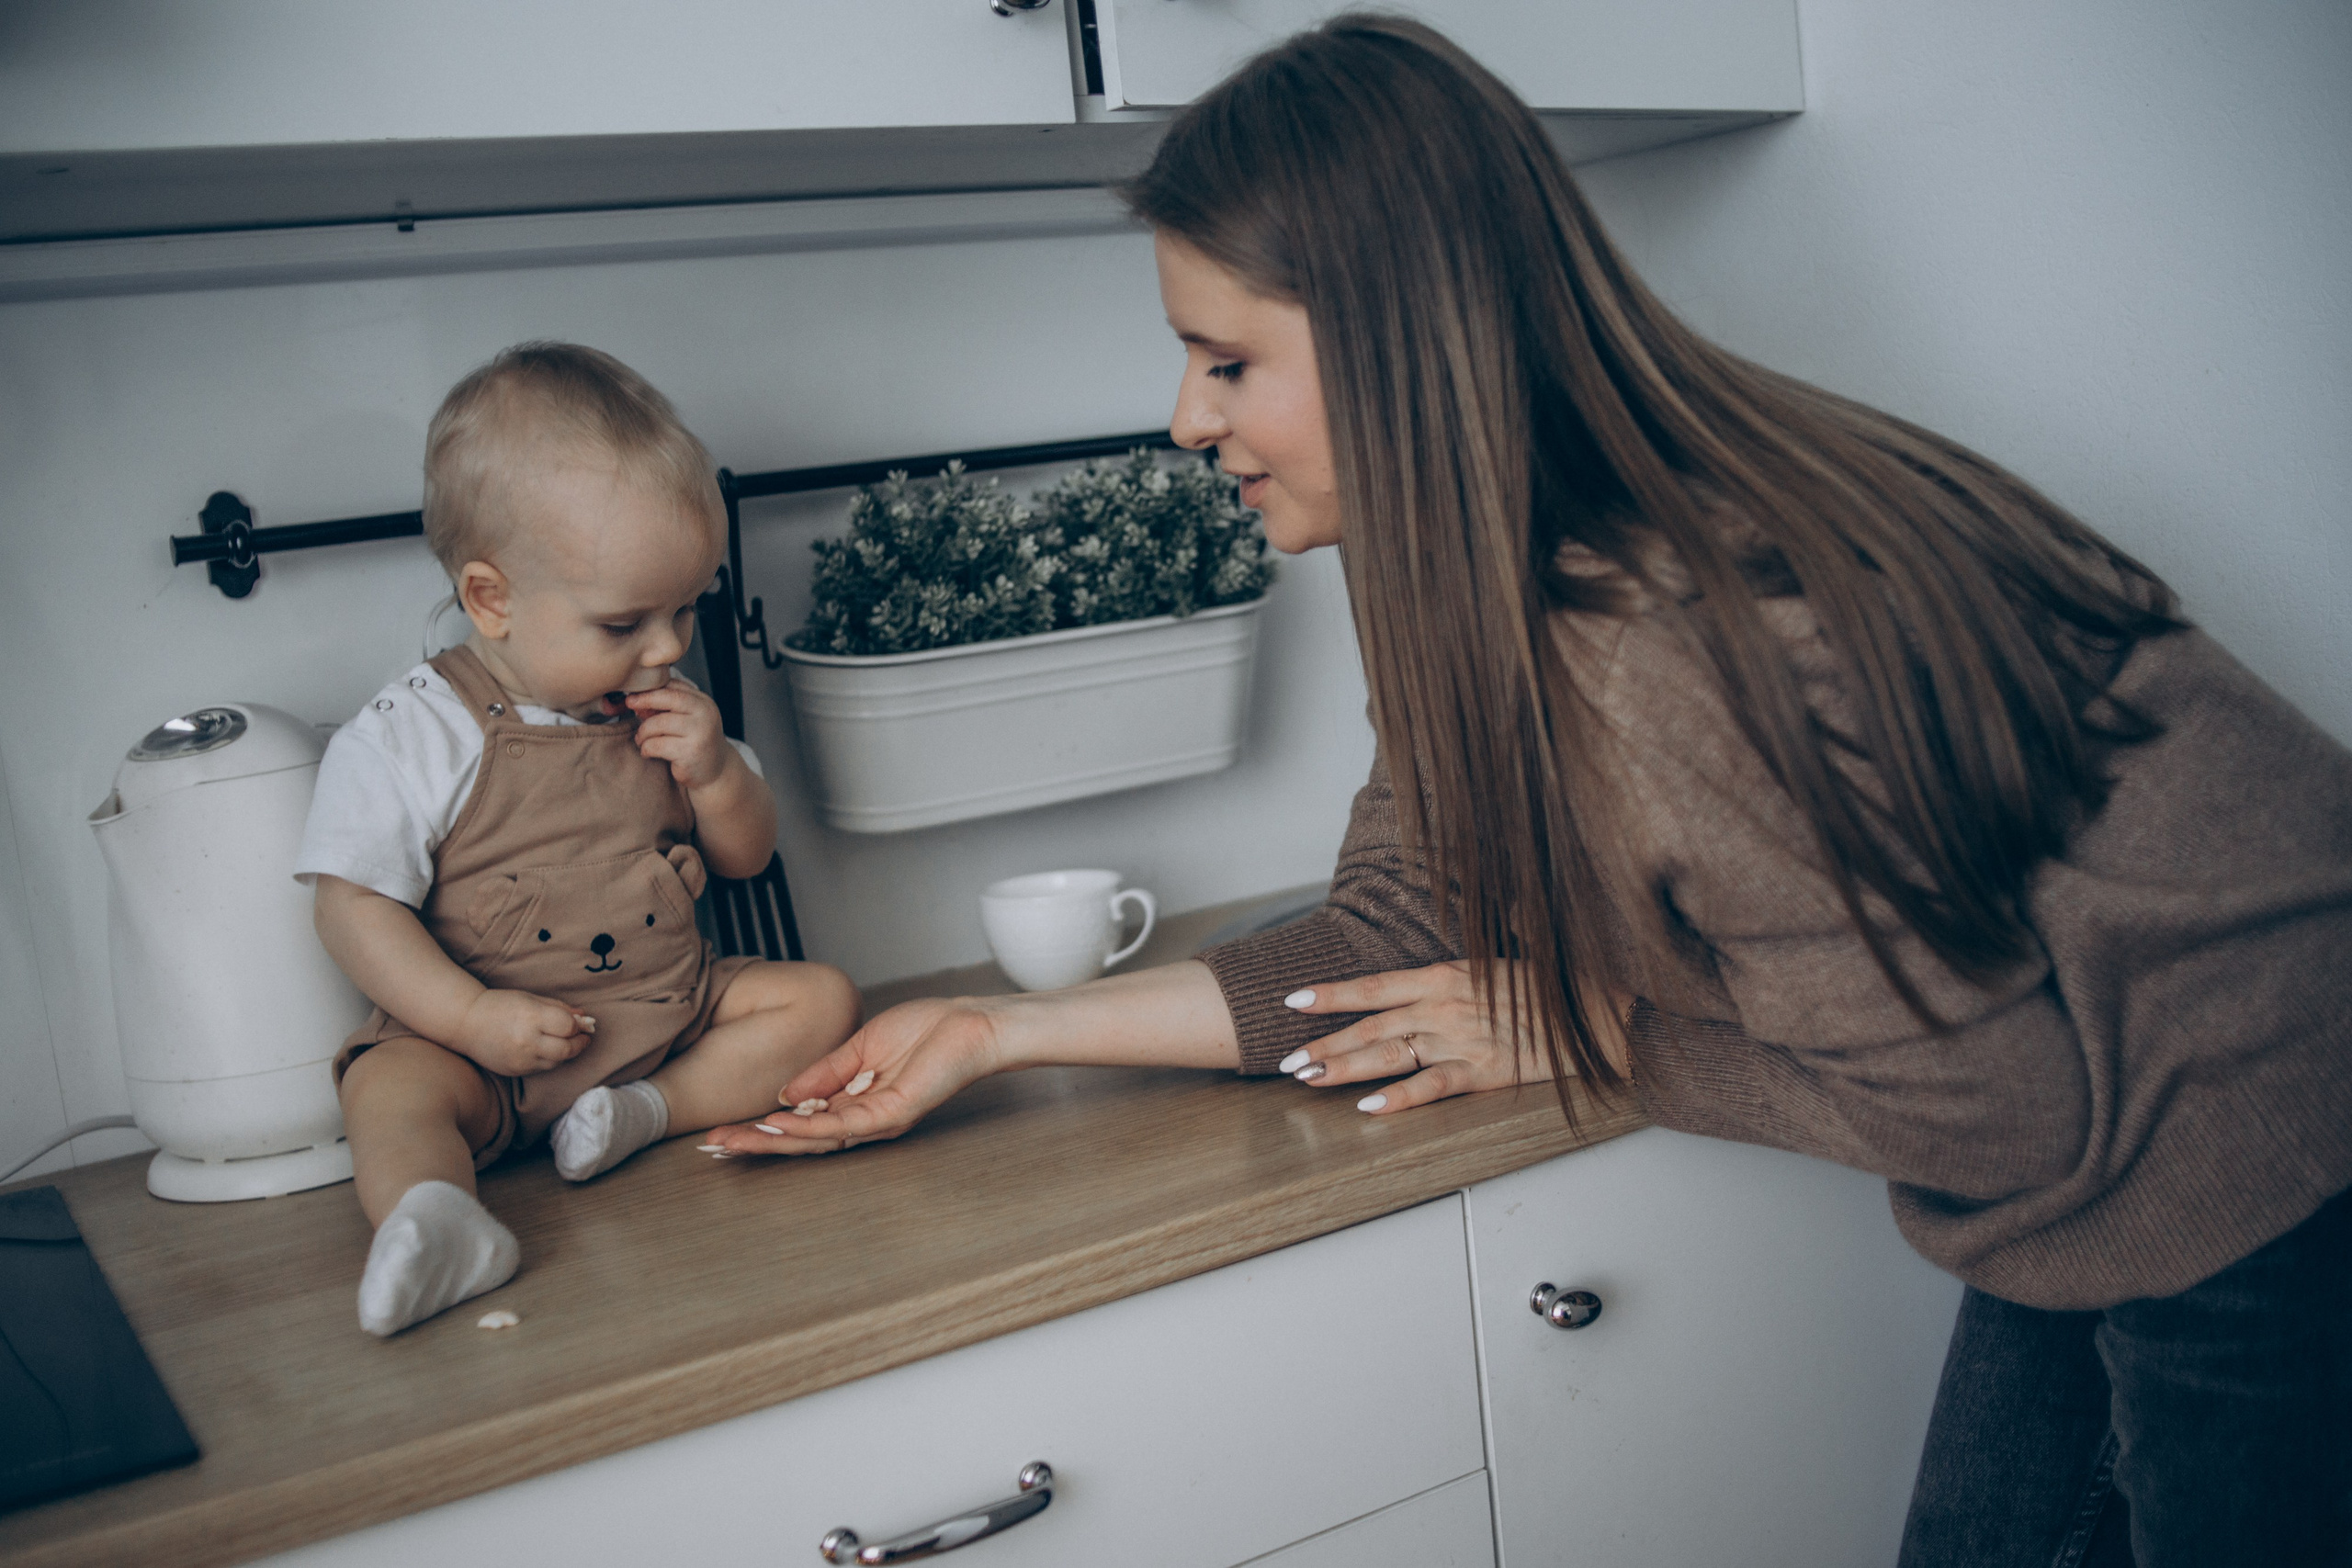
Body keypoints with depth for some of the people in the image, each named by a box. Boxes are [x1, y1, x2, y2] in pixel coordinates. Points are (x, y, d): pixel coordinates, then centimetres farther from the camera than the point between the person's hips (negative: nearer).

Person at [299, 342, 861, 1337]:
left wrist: (714, 774, -11)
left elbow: (748, 856, 10)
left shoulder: (664, 712, 4)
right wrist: (471, 1016, -22)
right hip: (493, 1041, -4)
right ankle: (433, 1219, -58)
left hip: (675, 1005, 5)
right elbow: (353, 907, -11)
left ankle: (658, 1109, -23)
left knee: (822, 998, -9)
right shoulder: (410, 736, -11)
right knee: (389, 1086, -30)